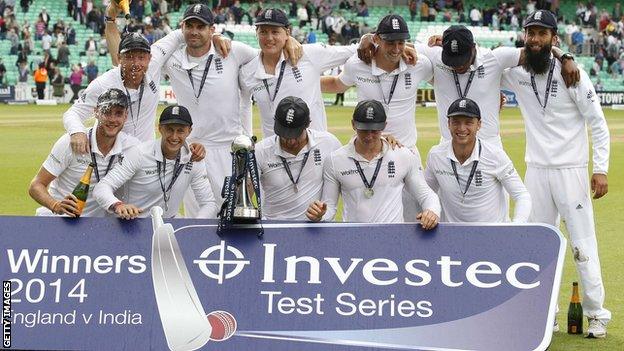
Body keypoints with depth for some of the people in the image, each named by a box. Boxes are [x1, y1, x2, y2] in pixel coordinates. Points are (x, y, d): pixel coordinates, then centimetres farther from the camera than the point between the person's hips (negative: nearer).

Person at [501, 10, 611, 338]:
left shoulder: (573, 75, -9)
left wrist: (600, 169, -12)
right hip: (536, 172, 4)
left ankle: (596, 314, 7)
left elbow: (598, 123, -6)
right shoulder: (518, 74, 2)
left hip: (571, 171, -4)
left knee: (583, 244, -3)